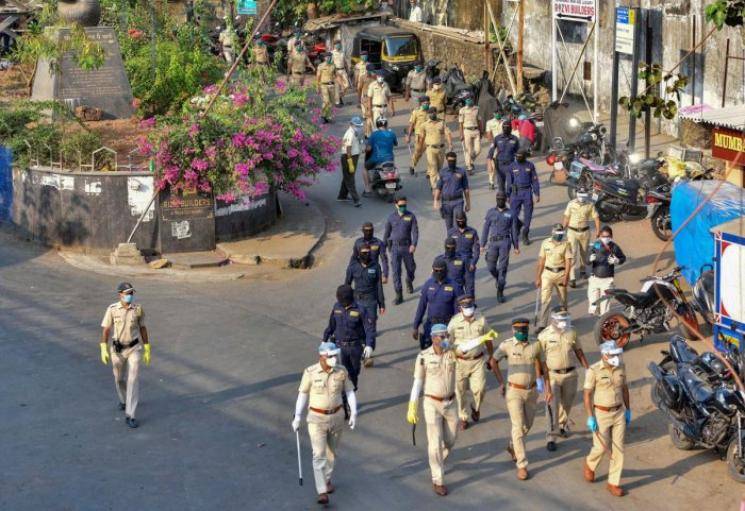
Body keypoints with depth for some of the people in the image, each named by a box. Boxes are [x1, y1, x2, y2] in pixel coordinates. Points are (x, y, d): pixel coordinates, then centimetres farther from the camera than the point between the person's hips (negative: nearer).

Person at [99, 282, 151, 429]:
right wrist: (104, 350, -16)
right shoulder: (112, 309, -11)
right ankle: (124, 398, 54)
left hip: (134, 349, -1)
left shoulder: (138, 309, -7)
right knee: (119, 378, 20)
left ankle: (129, 416, -6)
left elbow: (143, 329, 2)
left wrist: (147, 350, 4)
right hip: (117, 349, 1)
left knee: (133, 380, -10)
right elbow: (105, 330, -8)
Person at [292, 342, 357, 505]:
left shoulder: (341, 371, -10)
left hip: (336, 417, 3)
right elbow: (303, 394, -7)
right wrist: (297, 418, -8)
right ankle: (322, 492, -8)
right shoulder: (310, 372, -16)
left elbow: (350, 392, -2)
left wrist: (353, 414, -10)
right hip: (317, 418, -3)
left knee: (331, 452, 18)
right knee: (319, 455, -9)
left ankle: (327, 479, 42)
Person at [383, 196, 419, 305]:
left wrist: (414, 244, -20)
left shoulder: (411, 216, -2)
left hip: (407, 247, 0)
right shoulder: (391, 217, 3)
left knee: (410, 268, 14)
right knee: (396, 271, -6)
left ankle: (409, 282, 49)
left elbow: (415, 231, -7)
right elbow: (387, 233, 12)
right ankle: (399, 295, -4)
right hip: (394, 247, 0)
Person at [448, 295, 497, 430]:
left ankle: (475, 407, 26)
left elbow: (488, 339, 7)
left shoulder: (481, 320, -6)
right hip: (460, 361, 0)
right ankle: (463, 417, 28)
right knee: (461, 391, 8)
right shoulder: (455, 322, -11)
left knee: (479, 388, -7)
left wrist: (491, 357, 13)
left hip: (478, 360, 0)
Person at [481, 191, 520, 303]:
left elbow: (514, 231, 9)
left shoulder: (510, 214, 5)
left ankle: (500, 292, 0)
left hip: (505, 242, -2)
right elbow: (485, 229, 8)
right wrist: (482, 245, 3)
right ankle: (498, 279, 36)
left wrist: (516, 247, 8)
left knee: (502, 267, -5)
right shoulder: (490, 212, 7)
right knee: (491, 267, 2)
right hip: (493, 242, 2)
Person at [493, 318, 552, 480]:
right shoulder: (506, 345, -14)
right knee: (518, 427, -9)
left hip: (531, 391, 4)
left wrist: (548, 388, 2)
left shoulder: (535, 345, -7)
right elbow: (494, 362, 2)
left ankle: (513, 447, 46)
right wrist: (501, 383, 1)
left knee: (527, 424, 18)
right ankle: (522, 465, -3)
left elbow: (543, 367, 3)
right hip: (514, 392, -4)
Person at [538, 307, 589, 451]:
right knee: (553, 406, -8)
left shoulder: (572, 332, 0)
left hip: (570, 374, 4)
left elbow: (578, 351, 11)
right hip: (552, 375, -4)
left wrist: (587, 368, 10)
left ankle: (562, 425, 42)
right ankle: (551, 437, -3)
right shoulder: (544, 335, -11)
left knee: (567, 403, 16)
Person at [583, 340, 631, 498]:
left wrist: (628, 410, 10)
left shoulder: (620, 366, -3)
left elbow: (624, 388, 9)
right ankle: (590, 463, 37)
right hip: (601, 414, -4)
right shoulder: (593, 370, -17)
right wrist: (590, 418, -15)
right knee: (601, 447, 3)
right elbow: (587, 394, -12)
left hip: (619, 413, 4)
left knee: (618, 449, 3)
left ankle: (613, 483, 14)